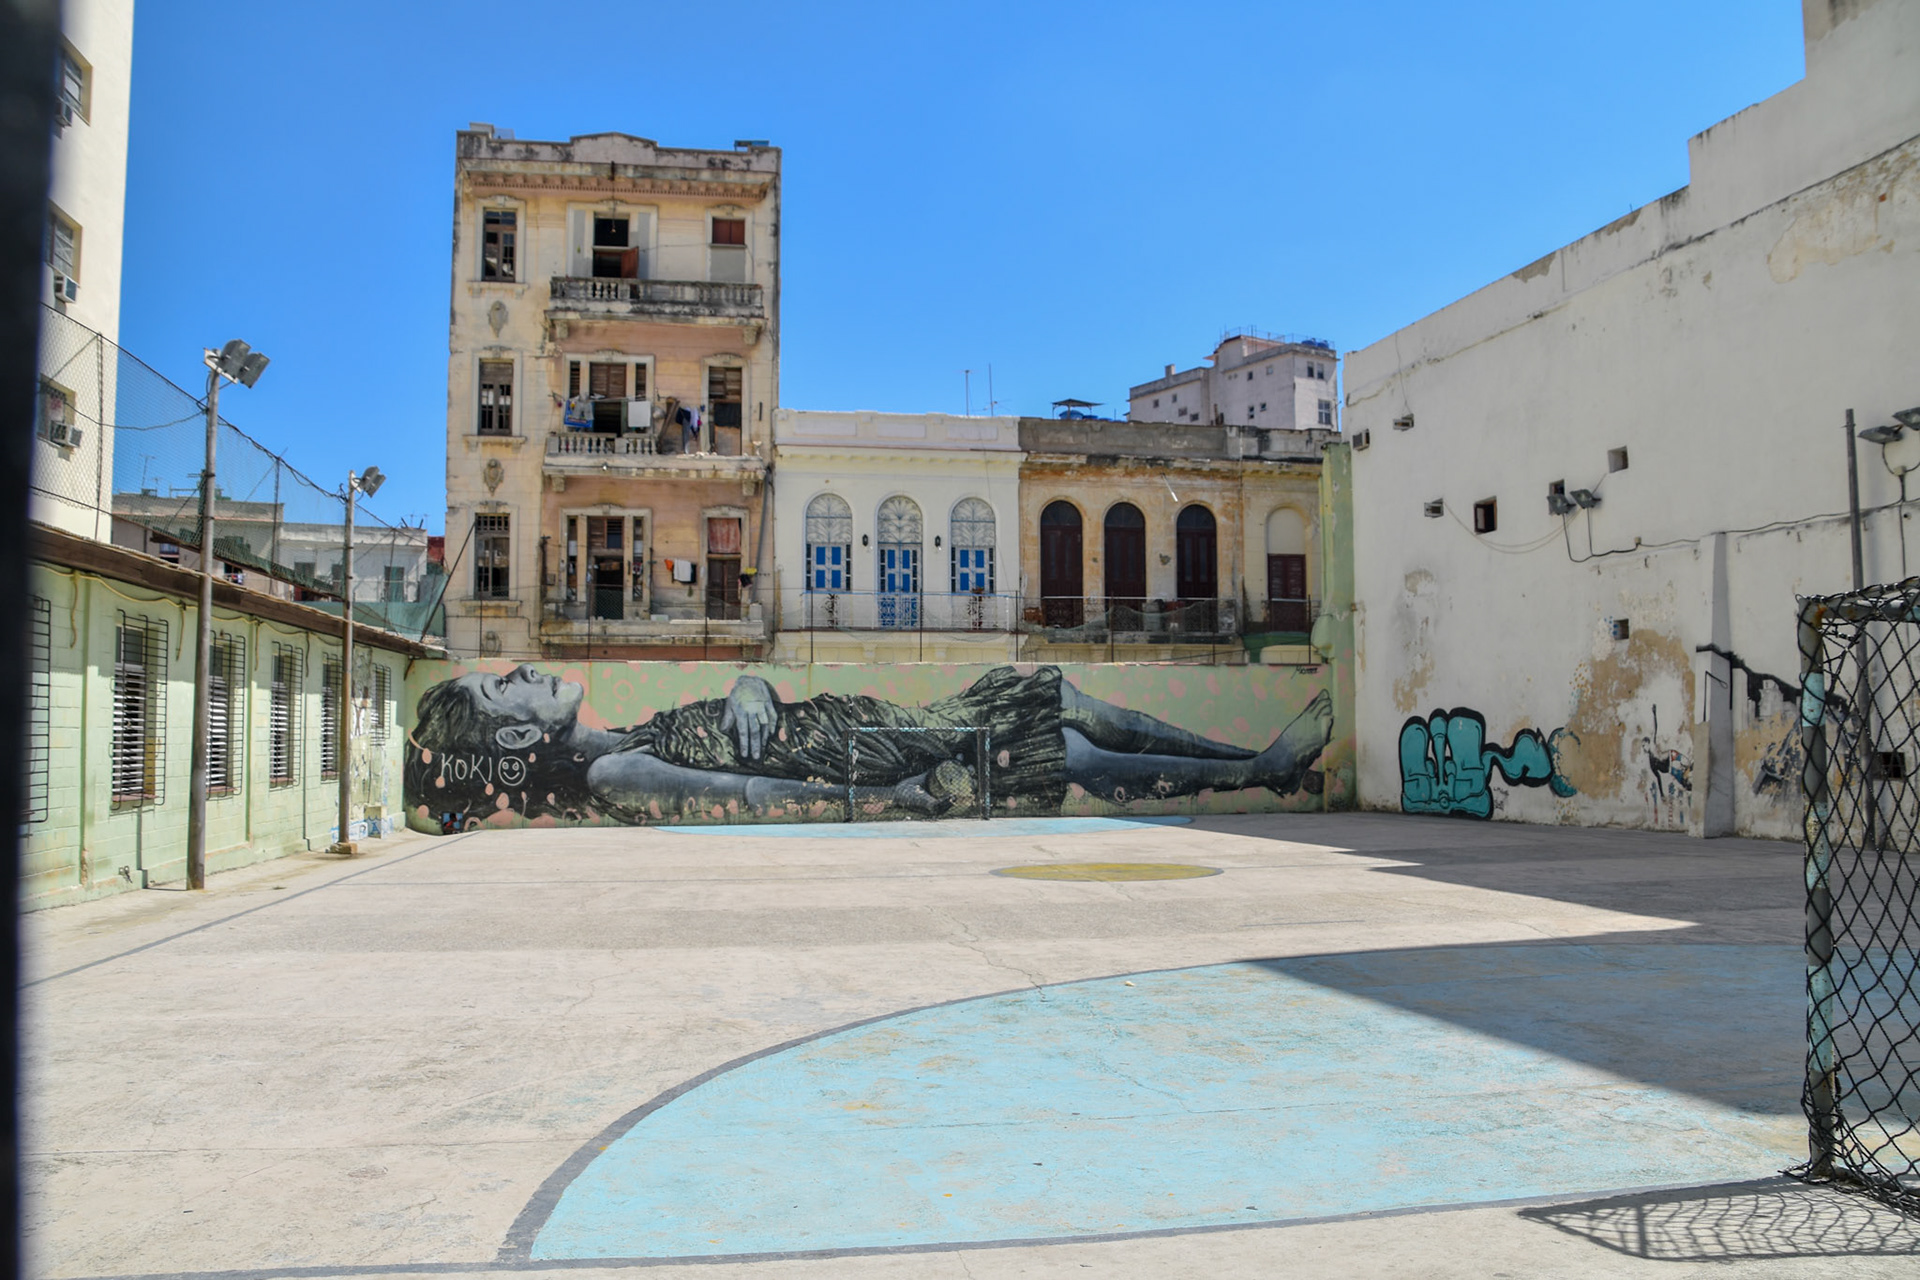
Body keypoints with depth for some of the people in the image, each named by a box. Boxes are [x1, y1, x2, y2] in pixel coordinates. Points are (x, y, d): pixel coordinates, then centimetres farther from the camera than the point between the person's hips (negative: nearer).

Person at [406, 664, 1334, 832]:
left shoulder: (619, 748, 12)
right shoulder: (612, 779, -16)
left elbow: (757, 687, 17)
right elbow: (770, 800, -25)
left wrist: (749, 691, -6)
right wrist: (919, 803, -27)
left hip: (889, 730, 9)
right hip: (889, 774, -9)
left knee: (1070, 706, 7)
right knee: (1083, 759, -10)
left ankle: (1264, 761, 18)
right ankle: (1268, 769, 8)